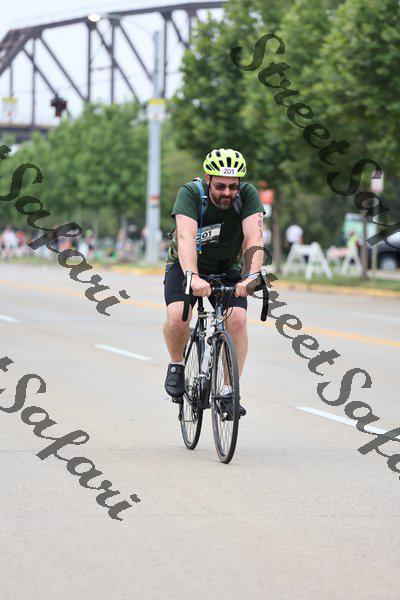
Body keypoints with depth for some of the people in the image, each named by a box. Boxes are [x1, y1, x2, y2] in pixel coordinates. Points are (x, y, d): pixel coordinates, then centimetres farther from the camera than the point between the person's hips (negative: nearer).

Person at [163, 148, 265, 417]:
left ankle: (230, 390, -9)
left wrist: (252, 276, -51)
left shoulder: (248, 194, -21)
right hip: (186, 265, -2)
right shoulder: (191, 193, -27)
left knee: (237, 320, -21)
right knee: (177, 316, -27)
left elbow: (254, 238, -32)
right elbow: (186, 237, -40)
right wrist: (193, 277, -57)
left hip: (227, 268, 2)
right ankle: (177, 365, 2)